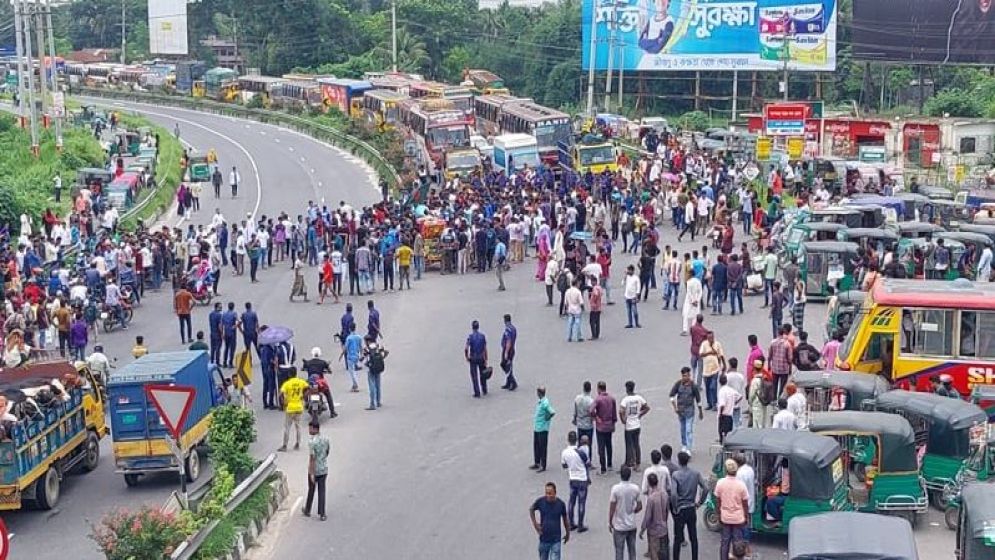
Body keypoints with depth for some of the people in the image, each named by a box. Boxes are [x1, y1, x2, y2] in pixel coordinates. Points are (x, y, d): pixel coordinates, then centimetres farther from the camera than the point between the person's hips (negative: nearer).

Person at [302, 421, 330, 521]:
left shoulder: (312, 442, -21)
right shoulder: (326, 439, -1)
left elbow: (312, 458, -22)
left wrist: (312, 473, -20)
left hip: (314, 470, -4)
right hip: (324, 469, 4)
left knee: (311, 491, 13)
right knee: (321, 491, 8)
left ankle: (307, 511, 30)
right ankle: (322, 514, 5)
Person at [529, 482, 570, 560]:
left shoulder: (560, 504, -10)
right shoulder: (540, 501, -11)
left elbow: (565, 518, 6)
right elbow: (531, 510, 10)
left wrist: (567, 533, 16)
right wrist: (535, 523, 1)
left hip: (556, 540, -2)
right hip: (543, 539, 2)